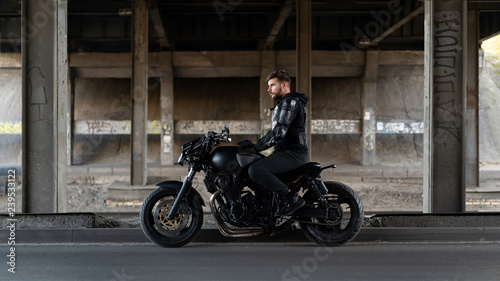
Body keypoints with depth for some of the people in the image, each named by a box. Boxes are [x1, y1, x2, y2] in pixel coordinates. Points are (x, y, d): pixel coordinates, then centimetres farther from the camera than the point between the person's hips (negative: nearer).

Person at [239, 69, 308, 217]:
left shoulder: (290, 102, -10)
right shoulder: (283, 103, 24)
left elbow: (278, 133, -21)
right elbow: (275, 132, 26)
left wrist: (256, 147, -17)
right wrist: (254, 145, 15)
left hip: (293, 154, -11)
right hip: (286, 152, 11)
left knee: (255, 170, -27)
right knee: (254, 166, 23)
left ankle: (292, 197, -21)